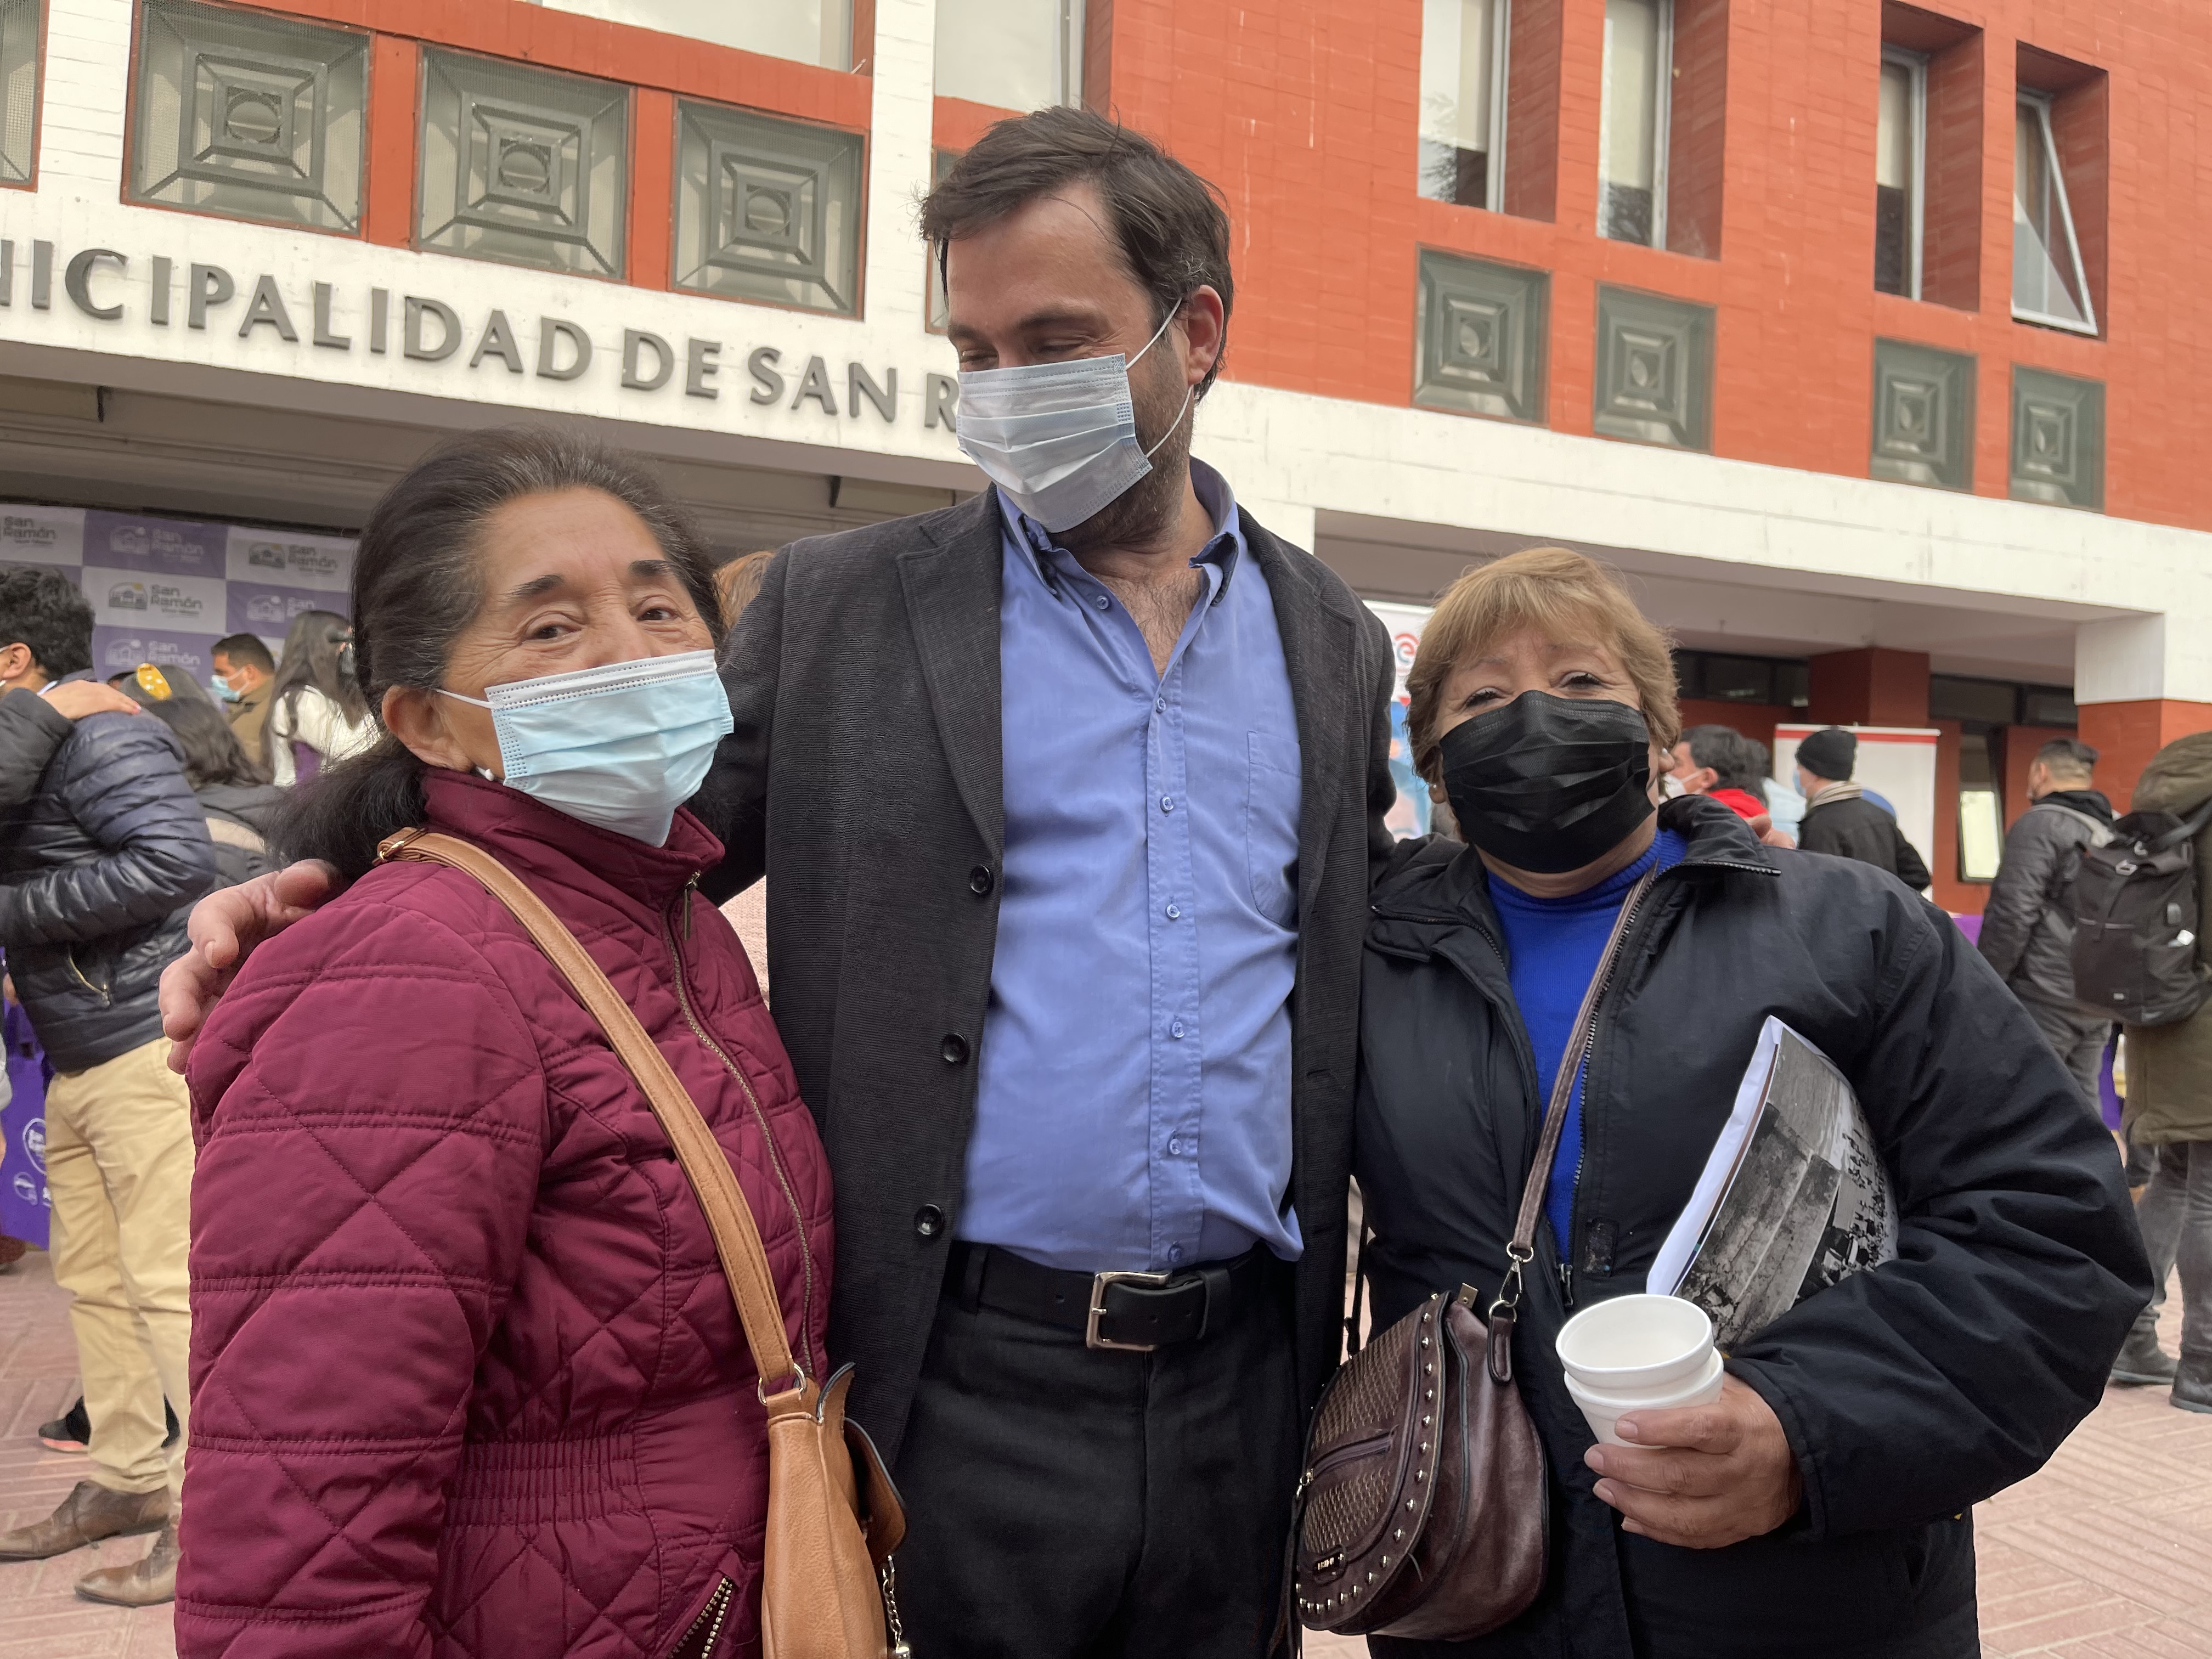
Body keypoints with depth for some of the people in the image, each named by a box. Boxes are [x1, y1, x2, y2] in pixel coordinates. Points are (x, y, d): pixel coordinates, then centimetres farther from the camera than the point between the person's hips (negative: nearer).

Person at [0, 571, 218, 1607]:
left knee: (169, 1281, -7)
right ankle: (125, 1480, 26)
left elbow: (179, 861, -24)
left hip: (149, 1043, -10)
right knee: (92, 1279, 14)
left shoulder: (98, 734, -11)